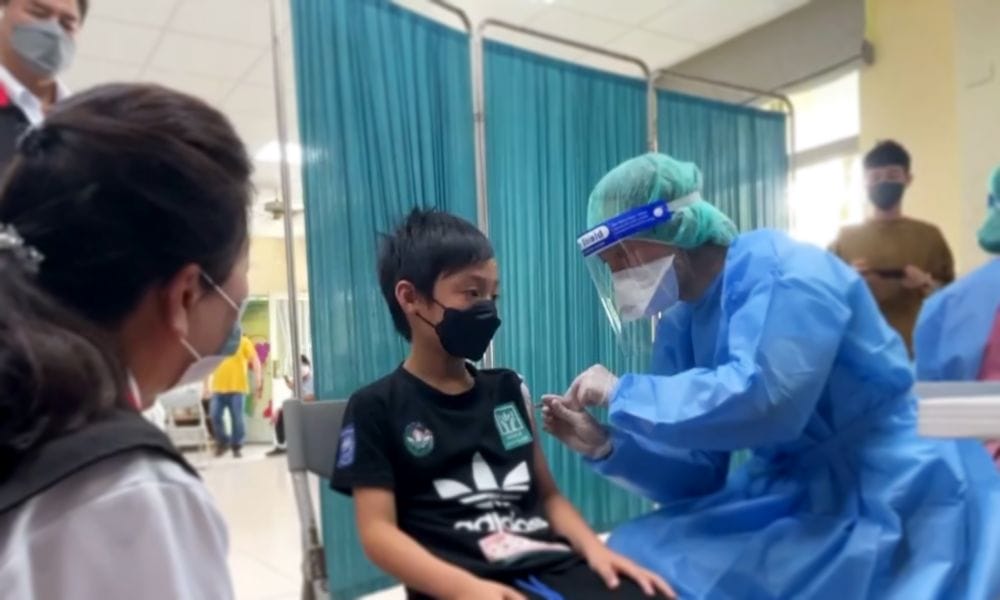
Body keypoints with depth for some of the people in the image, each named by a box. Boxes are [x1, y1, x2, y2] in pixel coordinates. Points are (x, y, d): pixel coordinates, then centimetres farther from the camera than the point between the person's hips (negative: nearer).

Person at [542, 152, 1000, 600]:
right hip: (791, 497, 7)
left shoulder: (779, 269, -18)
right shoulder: (680, 327, 4)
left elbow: (762, 399, -36)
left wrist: (623, 394, -26)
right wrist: (605, 445, -11)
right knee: (637, 559, 0)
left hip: (893, 496, -7)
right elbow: (696, 473, 4)